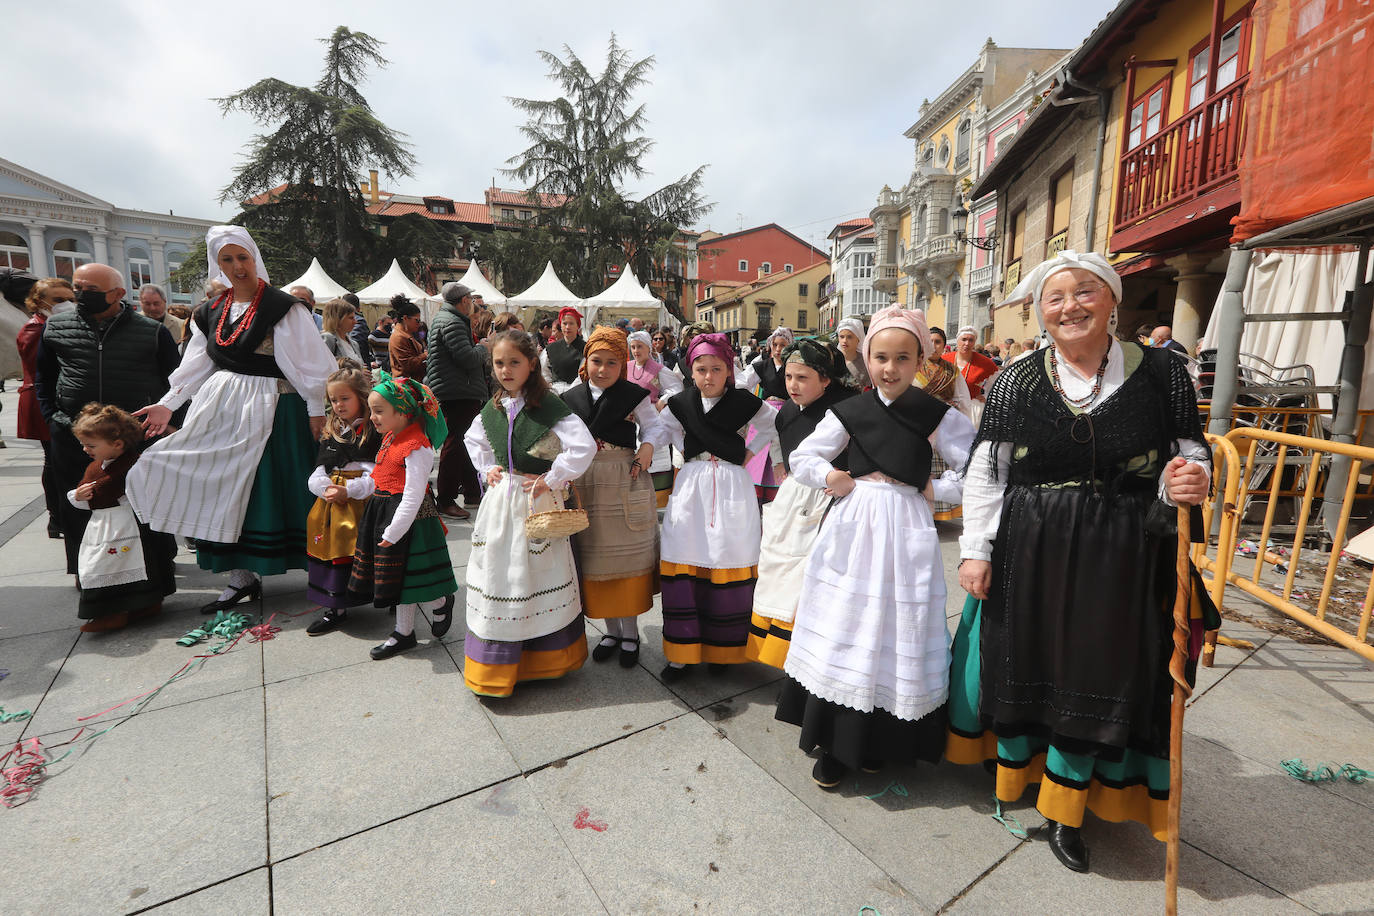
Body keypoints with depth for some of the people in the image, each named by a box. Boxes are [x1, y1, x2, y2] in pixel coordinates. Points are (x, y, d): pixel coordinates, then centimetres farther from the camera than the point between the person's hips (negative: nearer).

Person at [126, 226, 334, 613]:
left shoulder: (282, 306, -7)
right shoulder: (211, 312, 13)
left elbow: (309, 362, -10)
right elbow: (196, 366, 15)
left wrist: (317, 411, -13)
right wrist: (168, 404, 7)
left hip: (271, 410, -6)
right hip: (222, 407, 6)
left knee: (266, 488, -1)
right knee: (224, 489, 5)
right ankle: (241, 574, 14)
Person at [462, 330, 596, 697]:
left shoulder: (548, 405, -14)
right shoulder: (493, 408, 6)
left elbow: (584, 447, -23)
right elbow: (473, 439, 26)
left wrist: (552, 479, -17)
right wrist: (487, 468, 10)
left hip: (536, 499, -6)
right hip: (500, 501, 6)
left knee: (537, 577, 5)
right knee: (496, 577, 12)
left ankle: (545, 658, 26)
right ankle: (496, 664, 30)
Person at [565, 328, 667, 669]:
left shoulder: (635, 395, -3)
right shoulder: (571, 398, 6)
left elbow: (655, 427, -1)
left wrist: (648, 446, -21)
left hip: (626, 484, -3)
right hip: (585, 487, 3)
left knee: (628, 557, 5)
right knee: (595, 560, 9)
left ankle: (630, 633, 21)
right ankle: (612, 631, 26)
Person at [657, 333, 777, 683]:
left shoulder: (743, 401, -2)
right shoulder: (681, 403, 4)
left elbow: (773, 425, 12)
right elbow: (663, 425, 22)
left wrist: (750, 453, 4)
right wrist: (685, 451, 11)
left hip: (731, 486, -2)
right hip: (691, 486, 2)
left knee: (727, 563, 0)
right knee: (684, 567, -1)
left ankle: (722, 648, 18)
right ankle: (683, 652, 10)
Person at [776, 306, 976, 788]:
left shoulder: (938, 416, -1)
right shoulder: (849, 411, 3)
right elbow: (802, 457, 9)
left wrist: (933, 488, -7)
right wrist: (831, 479, -5)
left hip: (906, 531, -1)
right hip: (852, 527, 2)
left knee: (897, 635, 6)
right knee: (842, 633, 6)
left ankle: (879, 742, 27)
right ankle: (836, 744, 22)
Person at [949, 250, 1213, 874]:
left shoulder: (1162, 374, -2)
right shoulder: (1017, 382, -2)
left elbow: (1189, 459, 5)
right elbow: (985, 473, -1)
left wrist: (1188, 483, -19)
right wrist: (975, 550, -5)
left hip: (1120, 560, 1)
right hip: (1026, 553, 0)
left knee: (1098, 678, 9)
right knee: (1021, 663, 12)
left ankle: (1064, 813, 31)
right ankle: (1013, 774, 39)